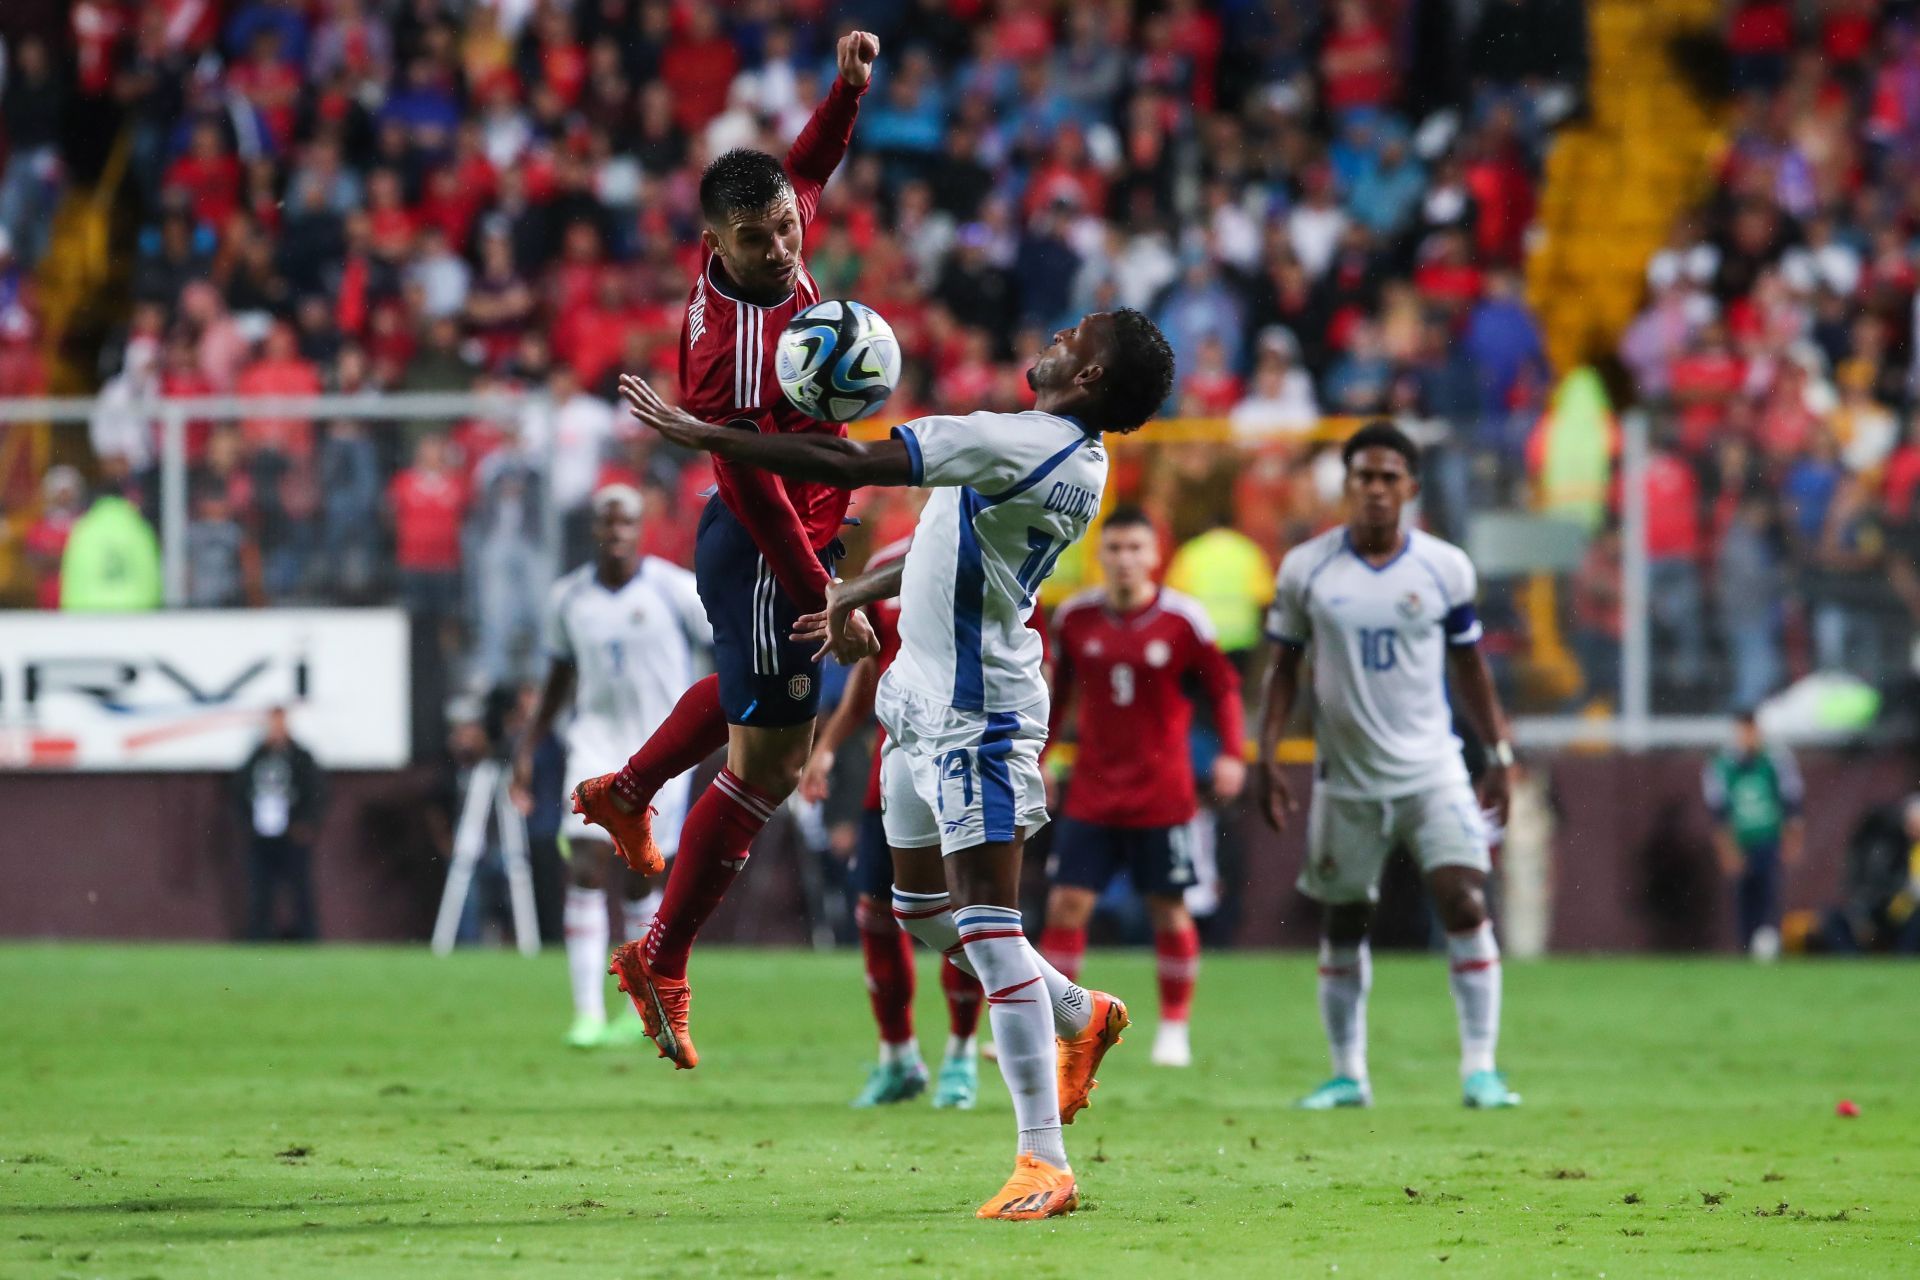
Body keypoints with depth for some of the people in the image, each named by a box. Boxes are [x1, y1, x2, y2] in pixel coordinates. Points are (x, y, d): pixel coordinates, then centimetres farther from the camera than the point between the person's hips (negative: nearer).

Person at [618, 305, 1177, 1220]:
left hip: (974, 715, -10)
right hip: (929, 703, 10)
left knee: (984, 922, -12)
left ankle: (1044, 1163, -13)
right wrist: (859, 593, 36)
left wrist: (699, 433, -18)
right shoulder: (1077, 464, 6)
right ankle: (1081, 1015, 39)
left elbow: (849, 464, -25)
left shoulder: (1015, 445, -24)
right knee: (921, 906, 21)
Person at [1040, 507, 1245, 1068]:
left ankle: (1174, 1028, 16)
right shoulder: (1074, 617, 1)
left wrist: (1231, 753, -6)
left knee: (1168, 910, 4)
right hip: (1091, 794, 2)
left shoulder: (1182, 619, -6)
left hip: (1162, 794, -2)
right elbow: (1058, 691, 14)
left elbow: (1223, 686, 3)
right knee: (1066, 904, -4)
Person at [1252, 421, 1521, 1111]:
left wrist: (1499, 755, 6)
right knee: (1343, 925, 7)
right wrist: (1266, 758, -1)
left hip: (1433, 771, -1)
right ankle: (1348, 1074, 20)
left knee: (1464, 903, -15)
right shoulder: (1305, 569, -2)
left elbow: (1469, 667, 9)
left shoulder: (1446, 568, 0)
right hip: (1346, 780, 1)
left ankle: (1480, 1067, -11)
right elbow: (1284, 669, 6)